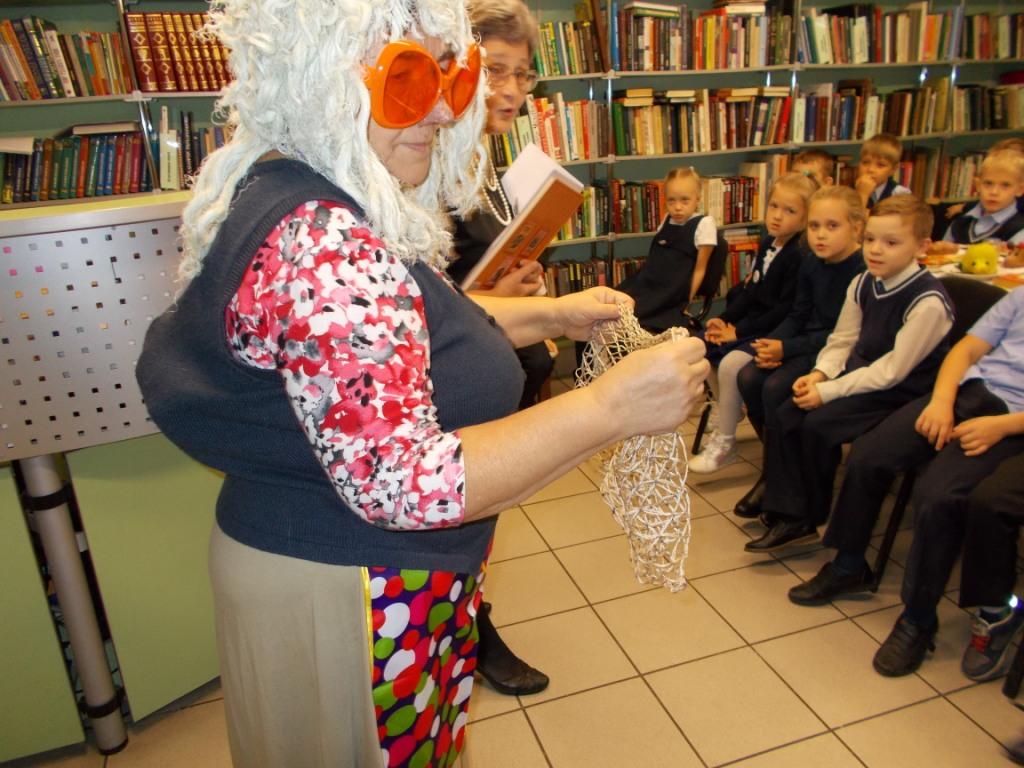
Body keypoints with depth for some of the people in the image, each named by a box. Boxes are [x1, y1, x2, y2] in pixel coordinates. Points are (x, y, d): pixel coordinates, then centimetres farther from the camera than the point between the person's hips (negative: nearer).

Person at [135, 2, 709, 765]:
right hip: (343, 593, -9)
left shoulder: (329, 208, 4)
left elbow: (396, 329, 15)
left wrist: (549, 315, 6)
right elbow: (403, 482, -33)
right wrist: (609, 406, -30)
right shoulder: (322, 244, -30)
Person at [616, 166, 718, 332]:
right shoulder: (667, 219, 13)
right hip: (648, 282, 7)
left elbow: (699, 269, -5)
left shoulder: (703, 223, -6)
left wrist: (686, 301, -6)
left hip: (673, 293, -7)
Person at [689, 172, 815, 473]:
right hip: (750, 321, 10)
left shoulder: (799, 256, -18)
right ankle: (728, 409, 26)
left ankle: (724, 443, -13)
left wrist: (740, 331, -18)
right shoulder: (767, 244, 9)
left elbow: (785, 310, -21)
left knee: (731, 363, -28)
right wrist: (724, 320, 1)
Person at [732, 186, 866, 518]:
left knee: (776, 386, -27)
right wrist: (771, 344, -9)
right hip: (807, 343, 7)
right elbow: (797, 316, 11)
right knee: (748, 377, -15)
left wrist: (786, 348, -22)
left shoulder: (862, 271, -15)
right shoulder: (811, 267, 8)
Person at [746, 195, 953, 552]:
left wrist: (828, 391, -22)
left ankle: (811, 517, 0)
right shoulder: (863, 284, 2)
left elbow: (892, 371, -21)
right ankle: (790, 517, -1)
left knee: (818, 426, -24)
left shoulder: (928, 301, -20)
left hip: (900, 392, -7)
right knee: (781, 418, -8)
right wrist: (819, 374, -10)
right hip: (859, 375, 8)